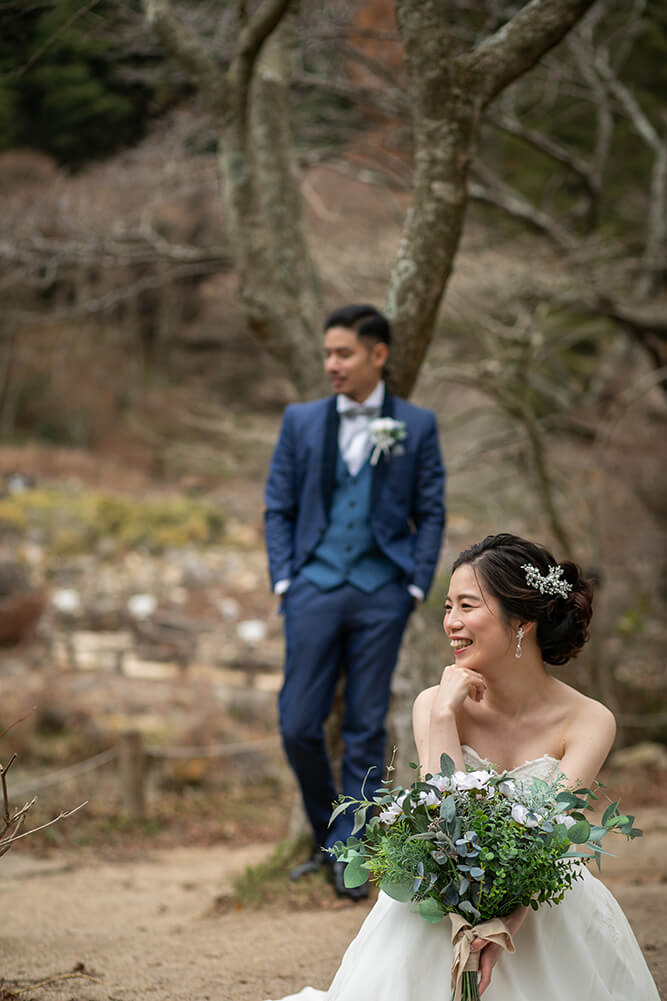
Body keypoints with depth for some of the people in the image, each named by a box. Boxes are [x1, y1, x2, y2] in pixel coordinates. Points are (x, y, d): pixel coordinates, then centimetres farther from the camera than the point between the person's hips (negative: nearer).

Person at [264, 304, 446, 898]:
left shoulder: (416, 426, 3)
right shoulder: (302, 422, 7)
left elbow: (431, 513, 6)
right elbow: (279, 507, 11)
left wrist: (415, 585, -2)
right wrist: (283, 579, 2)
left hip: (381, 595, -1)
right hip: (315, 589, 2)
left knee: (365, 731, 1)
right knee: (299, 726, -1)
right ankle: (326, 838, 20)